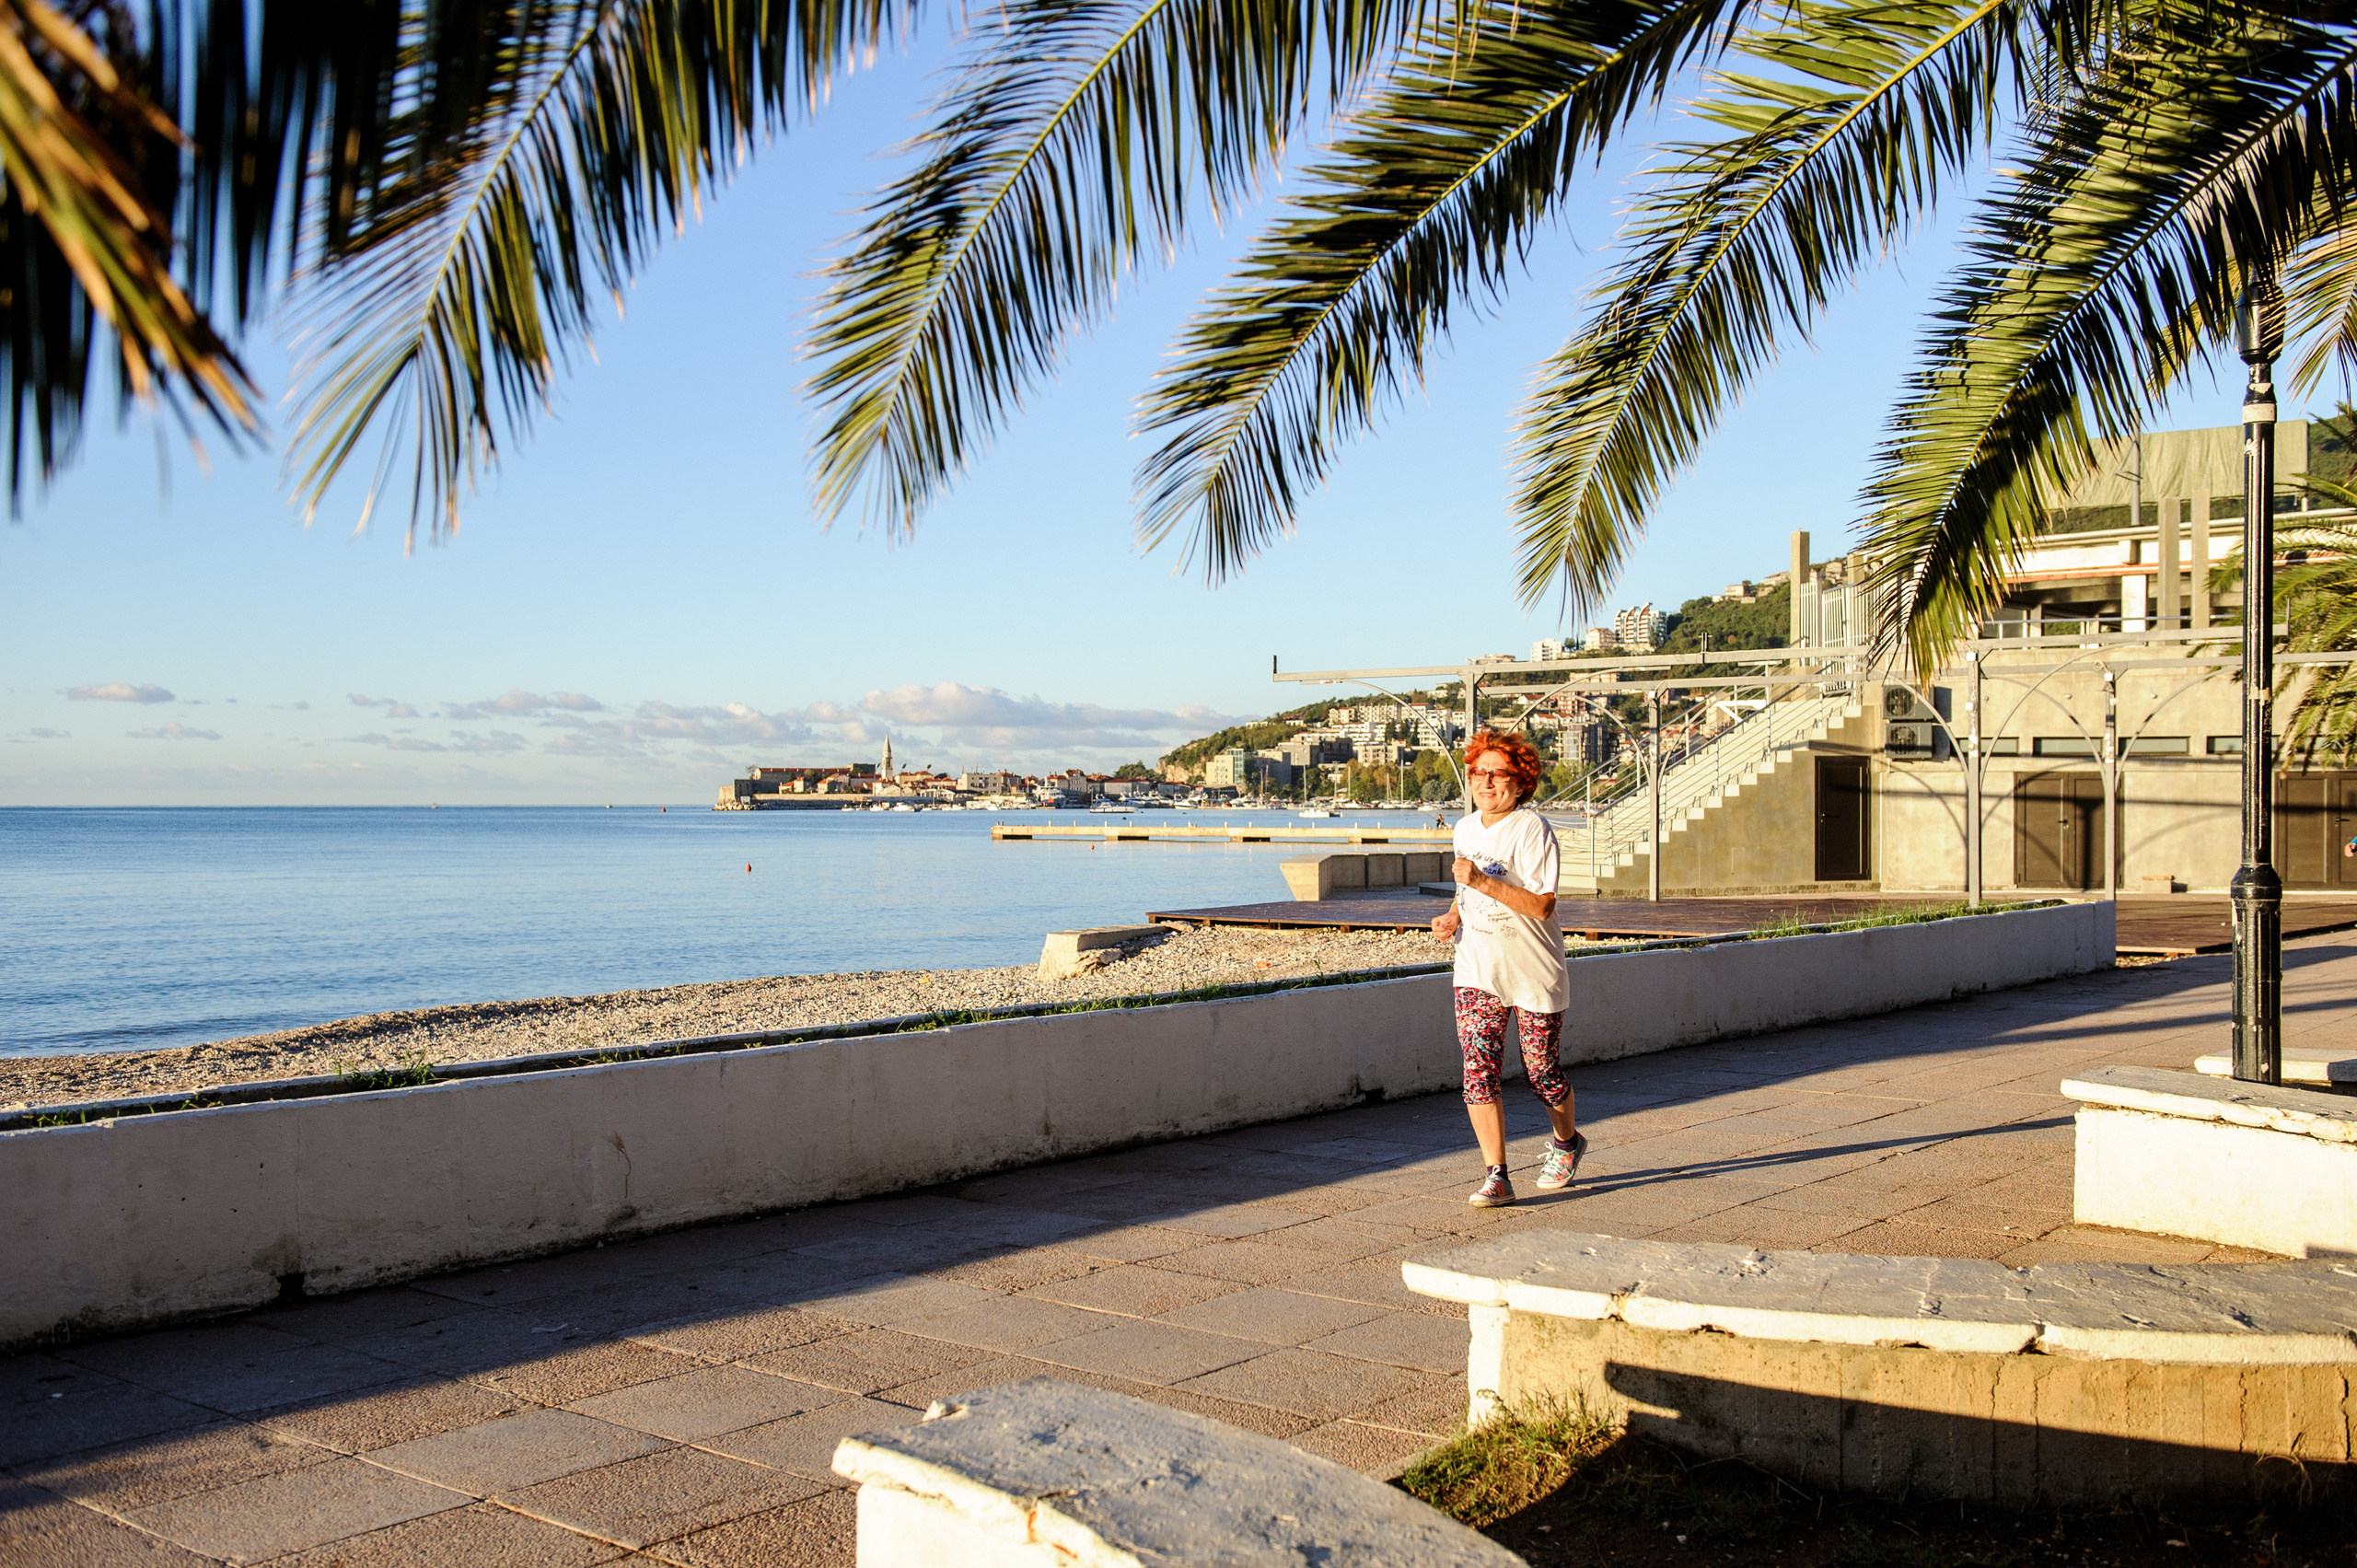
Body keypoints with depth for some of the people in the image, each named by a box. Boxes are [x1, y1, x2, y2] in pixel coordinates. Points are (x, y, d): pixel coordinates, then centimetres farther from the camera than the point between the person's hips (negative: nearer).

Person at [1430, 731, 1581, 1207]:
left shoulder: (1532, 830, -14)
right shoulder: (1466, 828, 8)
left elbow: (1541, 905, -20)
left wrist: (1484, 882, -28)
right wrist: (1452, 917, 4)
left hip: (1533, 973, -5)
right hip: (1477, 971, 5)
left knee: (1541, 1072, 8)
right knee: (1478, 1071, -9)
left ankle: (1566, 1141, 39)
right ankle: (1496, 1178, -5)